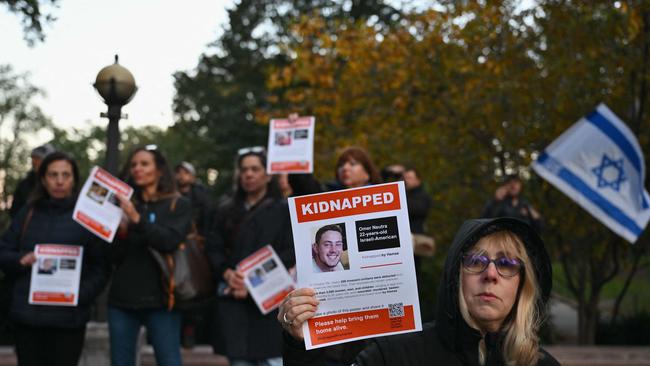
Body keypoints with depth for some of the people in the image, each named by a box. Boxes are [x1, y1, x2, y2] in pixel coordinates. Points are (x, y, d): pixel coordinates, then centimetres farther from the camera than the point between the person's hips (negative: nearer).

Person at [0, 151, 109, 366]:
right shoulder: (28, 213, 11)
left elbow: (100, 267, 0)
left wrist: (81, 293, -16)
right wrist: (20, 260, -9)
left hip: (68, 318, -2)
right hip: (27, 315, 3)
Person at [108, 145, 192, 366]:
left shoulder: (178, 205, 5)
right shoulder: (125, 205, 11)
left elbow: (170, 241, -13)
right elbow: (115, 257, 6)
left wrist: (137, 219, -21)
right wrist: (121, 231, -11)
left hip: (159, 300, -3)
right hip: (122, 299, 3)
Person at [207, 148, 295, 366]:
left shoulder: (283, 209, 7)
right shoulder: (226, 210, 19)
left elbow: (290, 252, -2)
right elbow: (214, 248, 12)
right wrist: (227, 273, -9)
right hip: (232, 297, 3)